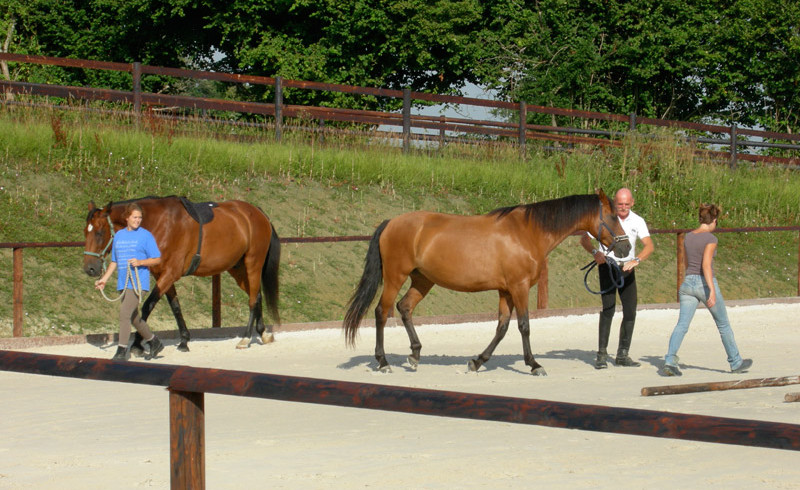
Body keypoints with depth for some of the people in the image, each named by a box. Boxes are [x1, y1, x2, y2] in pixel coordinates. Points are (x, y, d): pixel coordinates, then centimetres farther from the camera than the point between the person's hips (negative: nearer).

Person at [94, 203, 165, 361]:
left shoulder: (145, 235, -3)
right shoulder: (119, 235, 13)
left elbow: (157, 259, -4)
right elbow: (114, 261, 21)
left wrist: (140, 262, -19)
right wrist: (105, 278, 14)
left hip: (137, 282, -7)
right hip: (123, 283, 7)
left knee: (125, 313, -15)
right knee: (133, 317, 14)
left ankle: (122, 350, -10)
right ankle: (155, 343, 30)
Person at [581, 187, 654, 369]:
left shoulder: (637, 221, -2)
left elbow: (649, 245, -14)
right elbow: (584, 239, -4)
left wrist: (636, 260, -33)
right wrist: (595, 253, -24)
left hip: (627, 268, 3)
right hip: (607, 266, -3)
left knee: (630, 311, 0)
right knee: (608, 309, -14)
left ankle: (623, 355, 11)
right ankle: (602, 354, -10)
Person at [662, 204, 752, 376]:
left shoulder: (688, 237, 9)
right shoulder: (711, 238, -11)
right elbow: (706, 264, -22)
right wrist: (712, 290, -26)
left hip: (688, 284, 5)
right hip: (706, 284, -5)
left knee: (682, 325, -4)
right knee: (723, 324, 12)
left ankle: (670, 360, -24)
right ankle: (736, 362, 23)